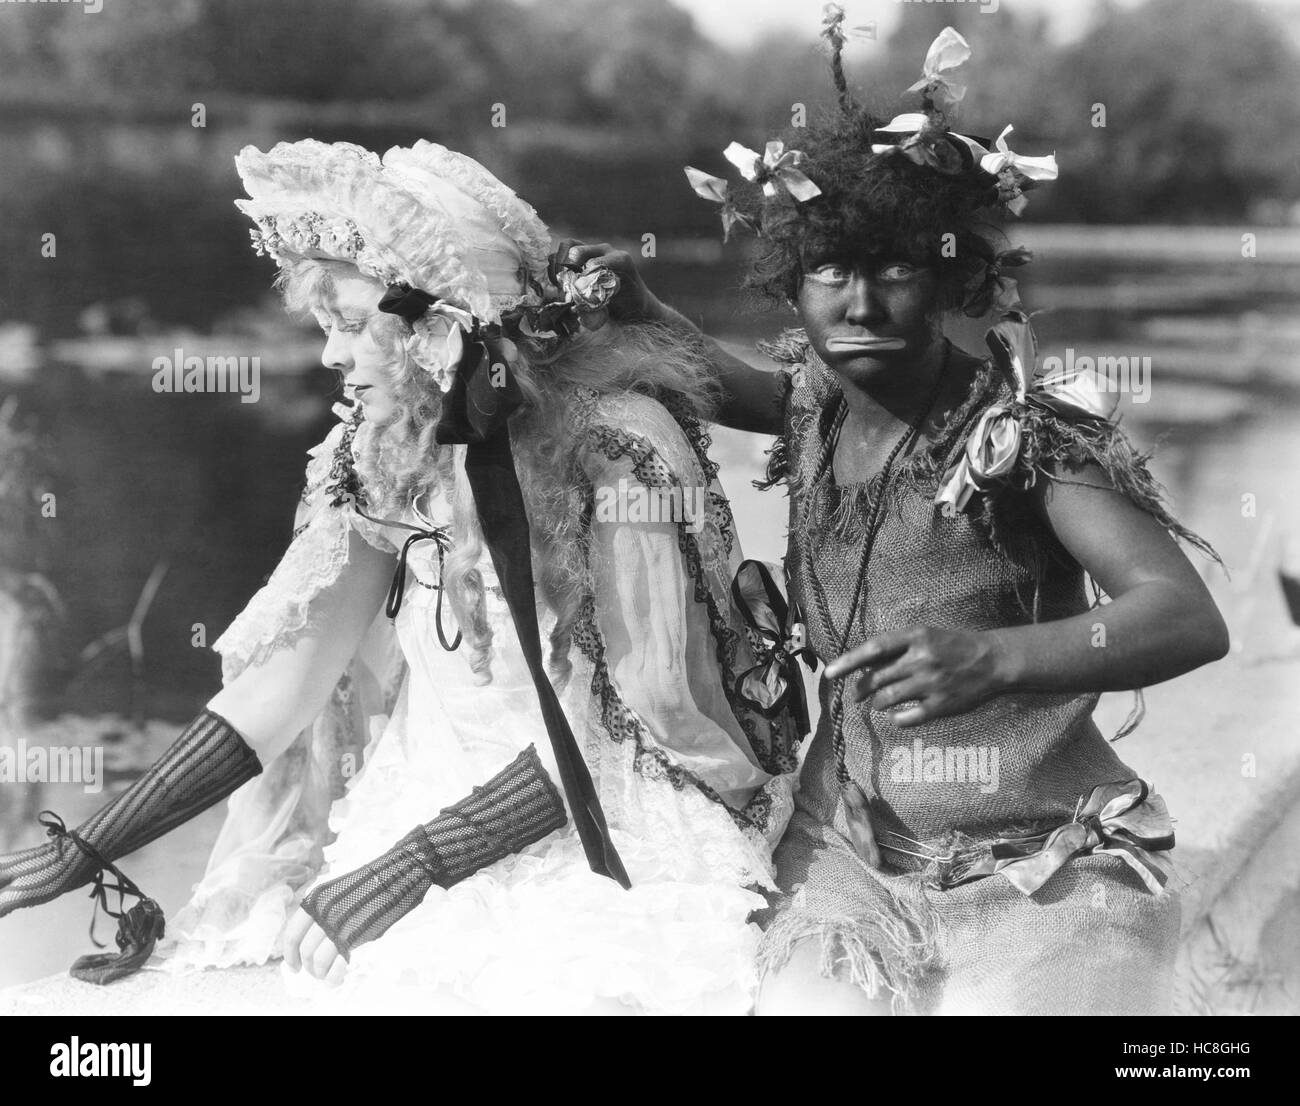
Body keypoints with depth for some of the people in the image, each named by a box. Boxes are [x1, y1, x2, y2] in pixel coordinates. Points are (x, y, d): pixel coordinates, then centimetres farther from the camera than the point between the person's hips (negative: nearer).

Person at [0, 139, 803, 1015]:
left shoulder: (620, 443, -16)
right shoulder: (386, 457, 0)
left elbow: (623, 720, -16)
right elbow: (283, 678, 1)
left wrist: (409, 866, -19)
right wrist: (85, 852, -4)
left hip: (621, 837, -4)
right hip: (439, 807, 5)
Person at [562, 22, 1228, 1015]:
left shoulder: (1029, 428, -17)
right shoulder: (817, 404, -2)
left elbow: (1190, 618, -28)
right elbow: (728, 381, 21)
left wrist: (997, 656, -45)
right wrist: (638, 308, 1)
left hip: (1041, 877, -4)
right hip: (851, 850, 4)